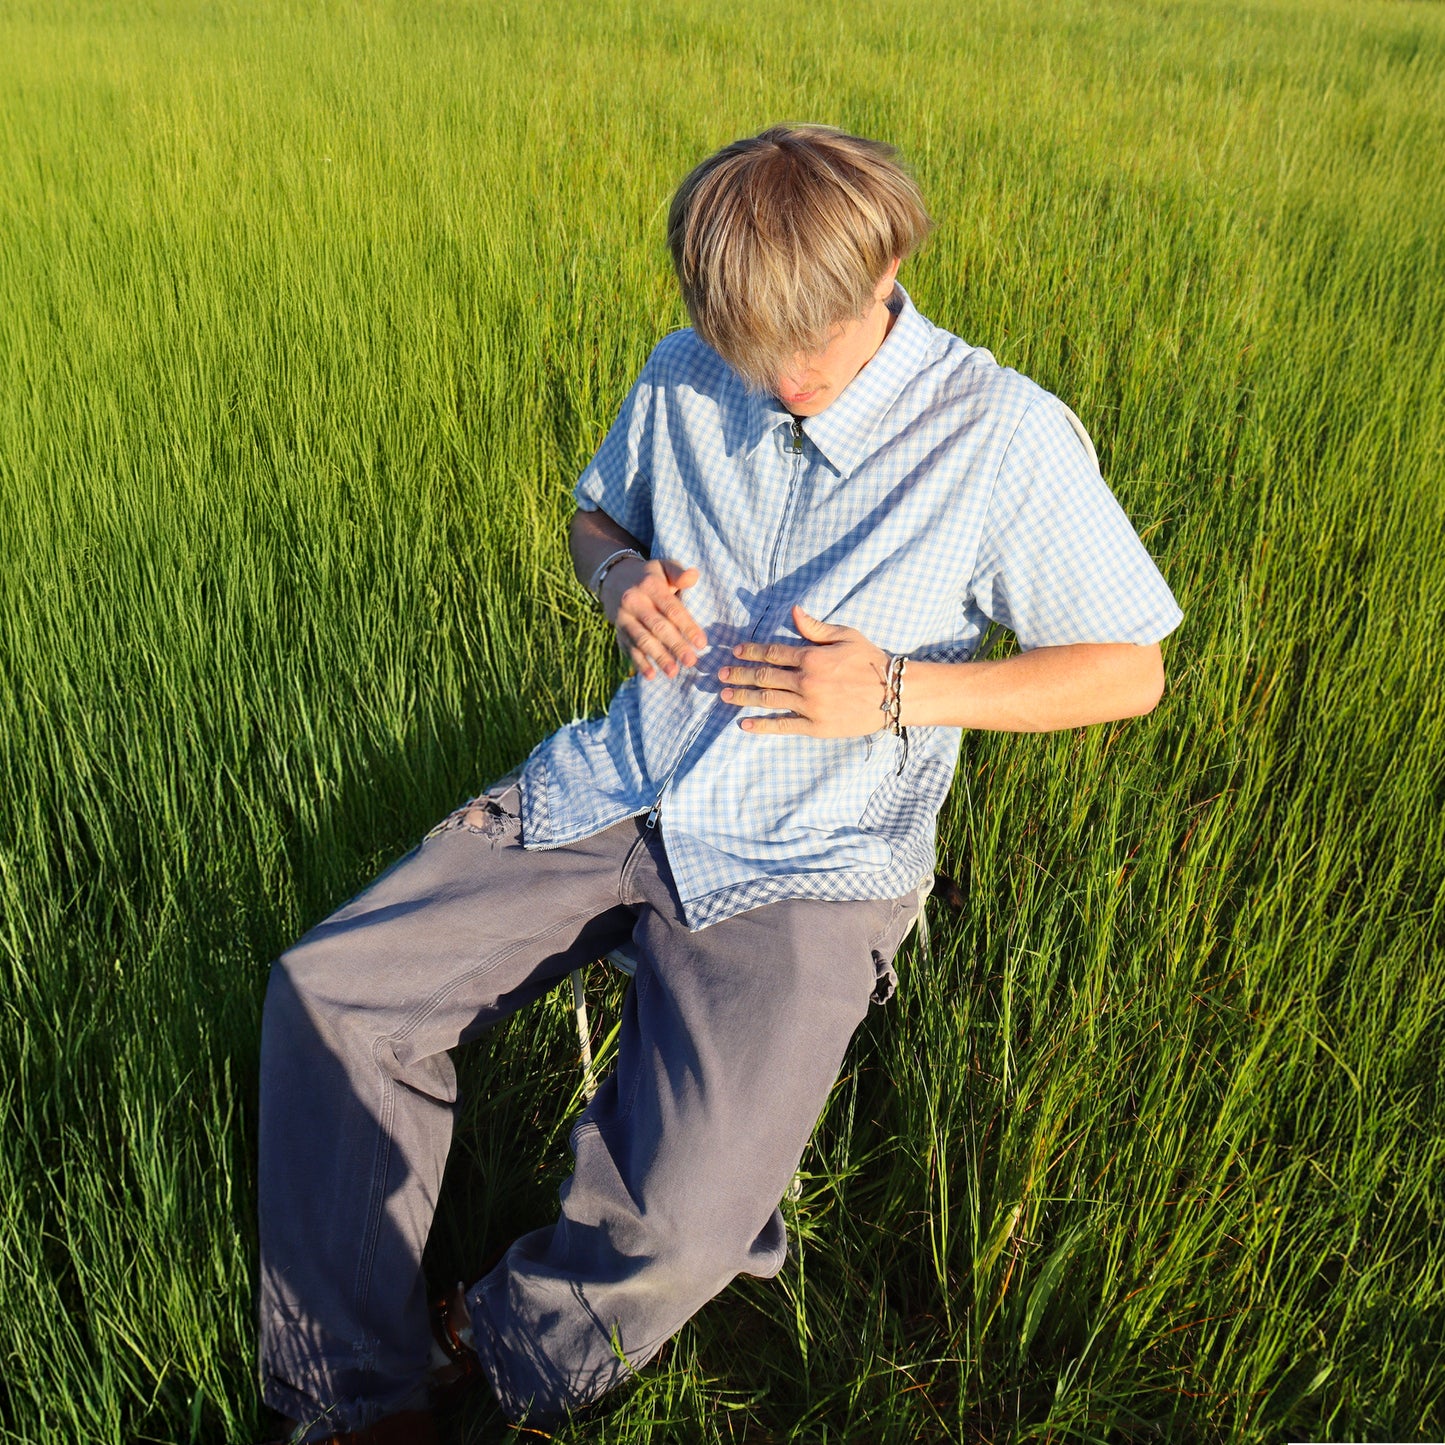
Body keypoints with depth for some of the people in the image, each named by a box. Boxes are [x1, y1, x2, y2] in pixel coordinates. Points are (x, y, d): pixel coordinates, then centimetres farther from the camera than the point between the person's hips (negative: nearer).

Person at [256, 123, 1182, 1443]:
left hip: (805, 866, -4)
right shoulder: (685, 380, 3)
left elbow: (1129, 670, -5)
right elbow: (597, 513, 22)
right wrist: (621, 580, -4)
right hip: (617, 790, 5)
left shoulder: (1005, 438, -11)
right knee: (326, 994, -10)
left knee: (674, 1240, -24)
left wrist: (901, 695, -18)